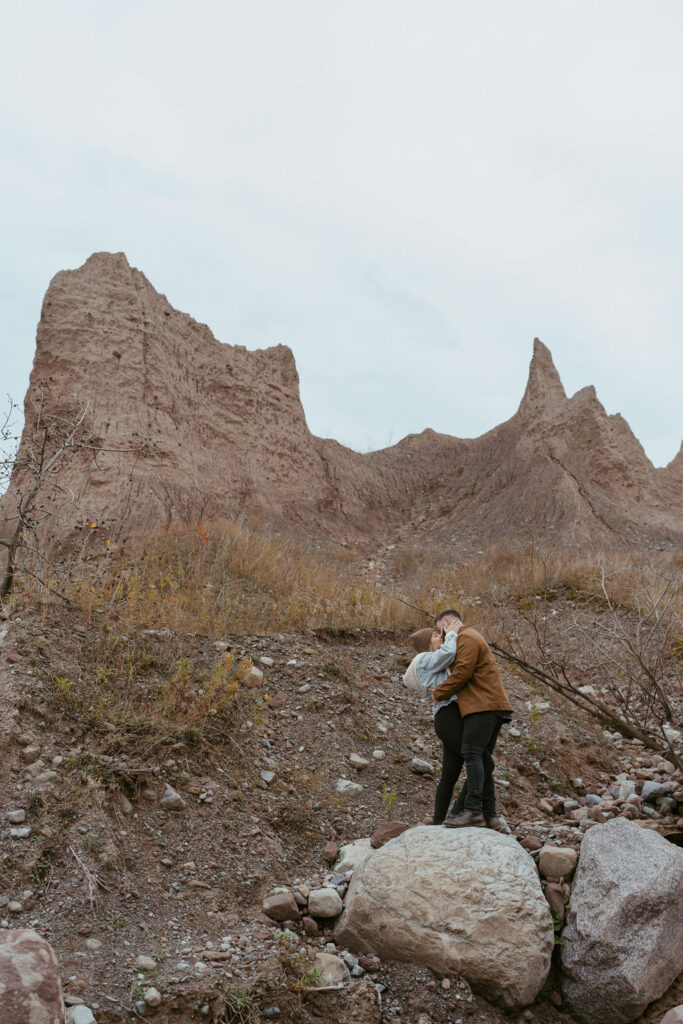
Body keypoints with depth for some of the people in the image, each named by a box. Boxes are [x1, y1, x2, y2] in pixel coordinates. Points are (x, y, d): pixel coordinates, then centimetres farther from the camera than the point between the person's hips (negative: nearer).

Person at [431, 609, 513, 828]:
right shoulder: (472, 638, 31)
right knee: (482, 759, 9)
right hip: (493, 707, 11)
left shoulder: (467, 637, -3)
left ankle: (472, 810, -25)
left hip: (483, 705, -11)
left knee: (471, 754, -17)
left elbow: (462, 672, -14)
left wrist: (439, 693, -5)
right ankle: (488, 815, 9)